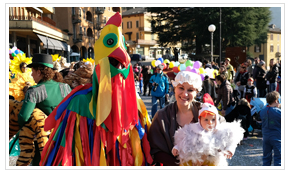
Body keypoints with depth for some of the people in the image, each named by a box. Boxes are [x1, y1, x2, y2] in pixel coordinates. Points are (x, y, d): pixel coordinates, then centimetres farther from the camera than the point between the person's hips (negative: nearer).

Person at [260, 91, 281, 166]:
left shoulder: (262, 111, 0)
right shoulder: (279, 112, -17)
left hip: (266, 136, 5)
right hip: (277, 137, -5)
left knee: (266, 157, 15)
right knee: (278, 157, 3)